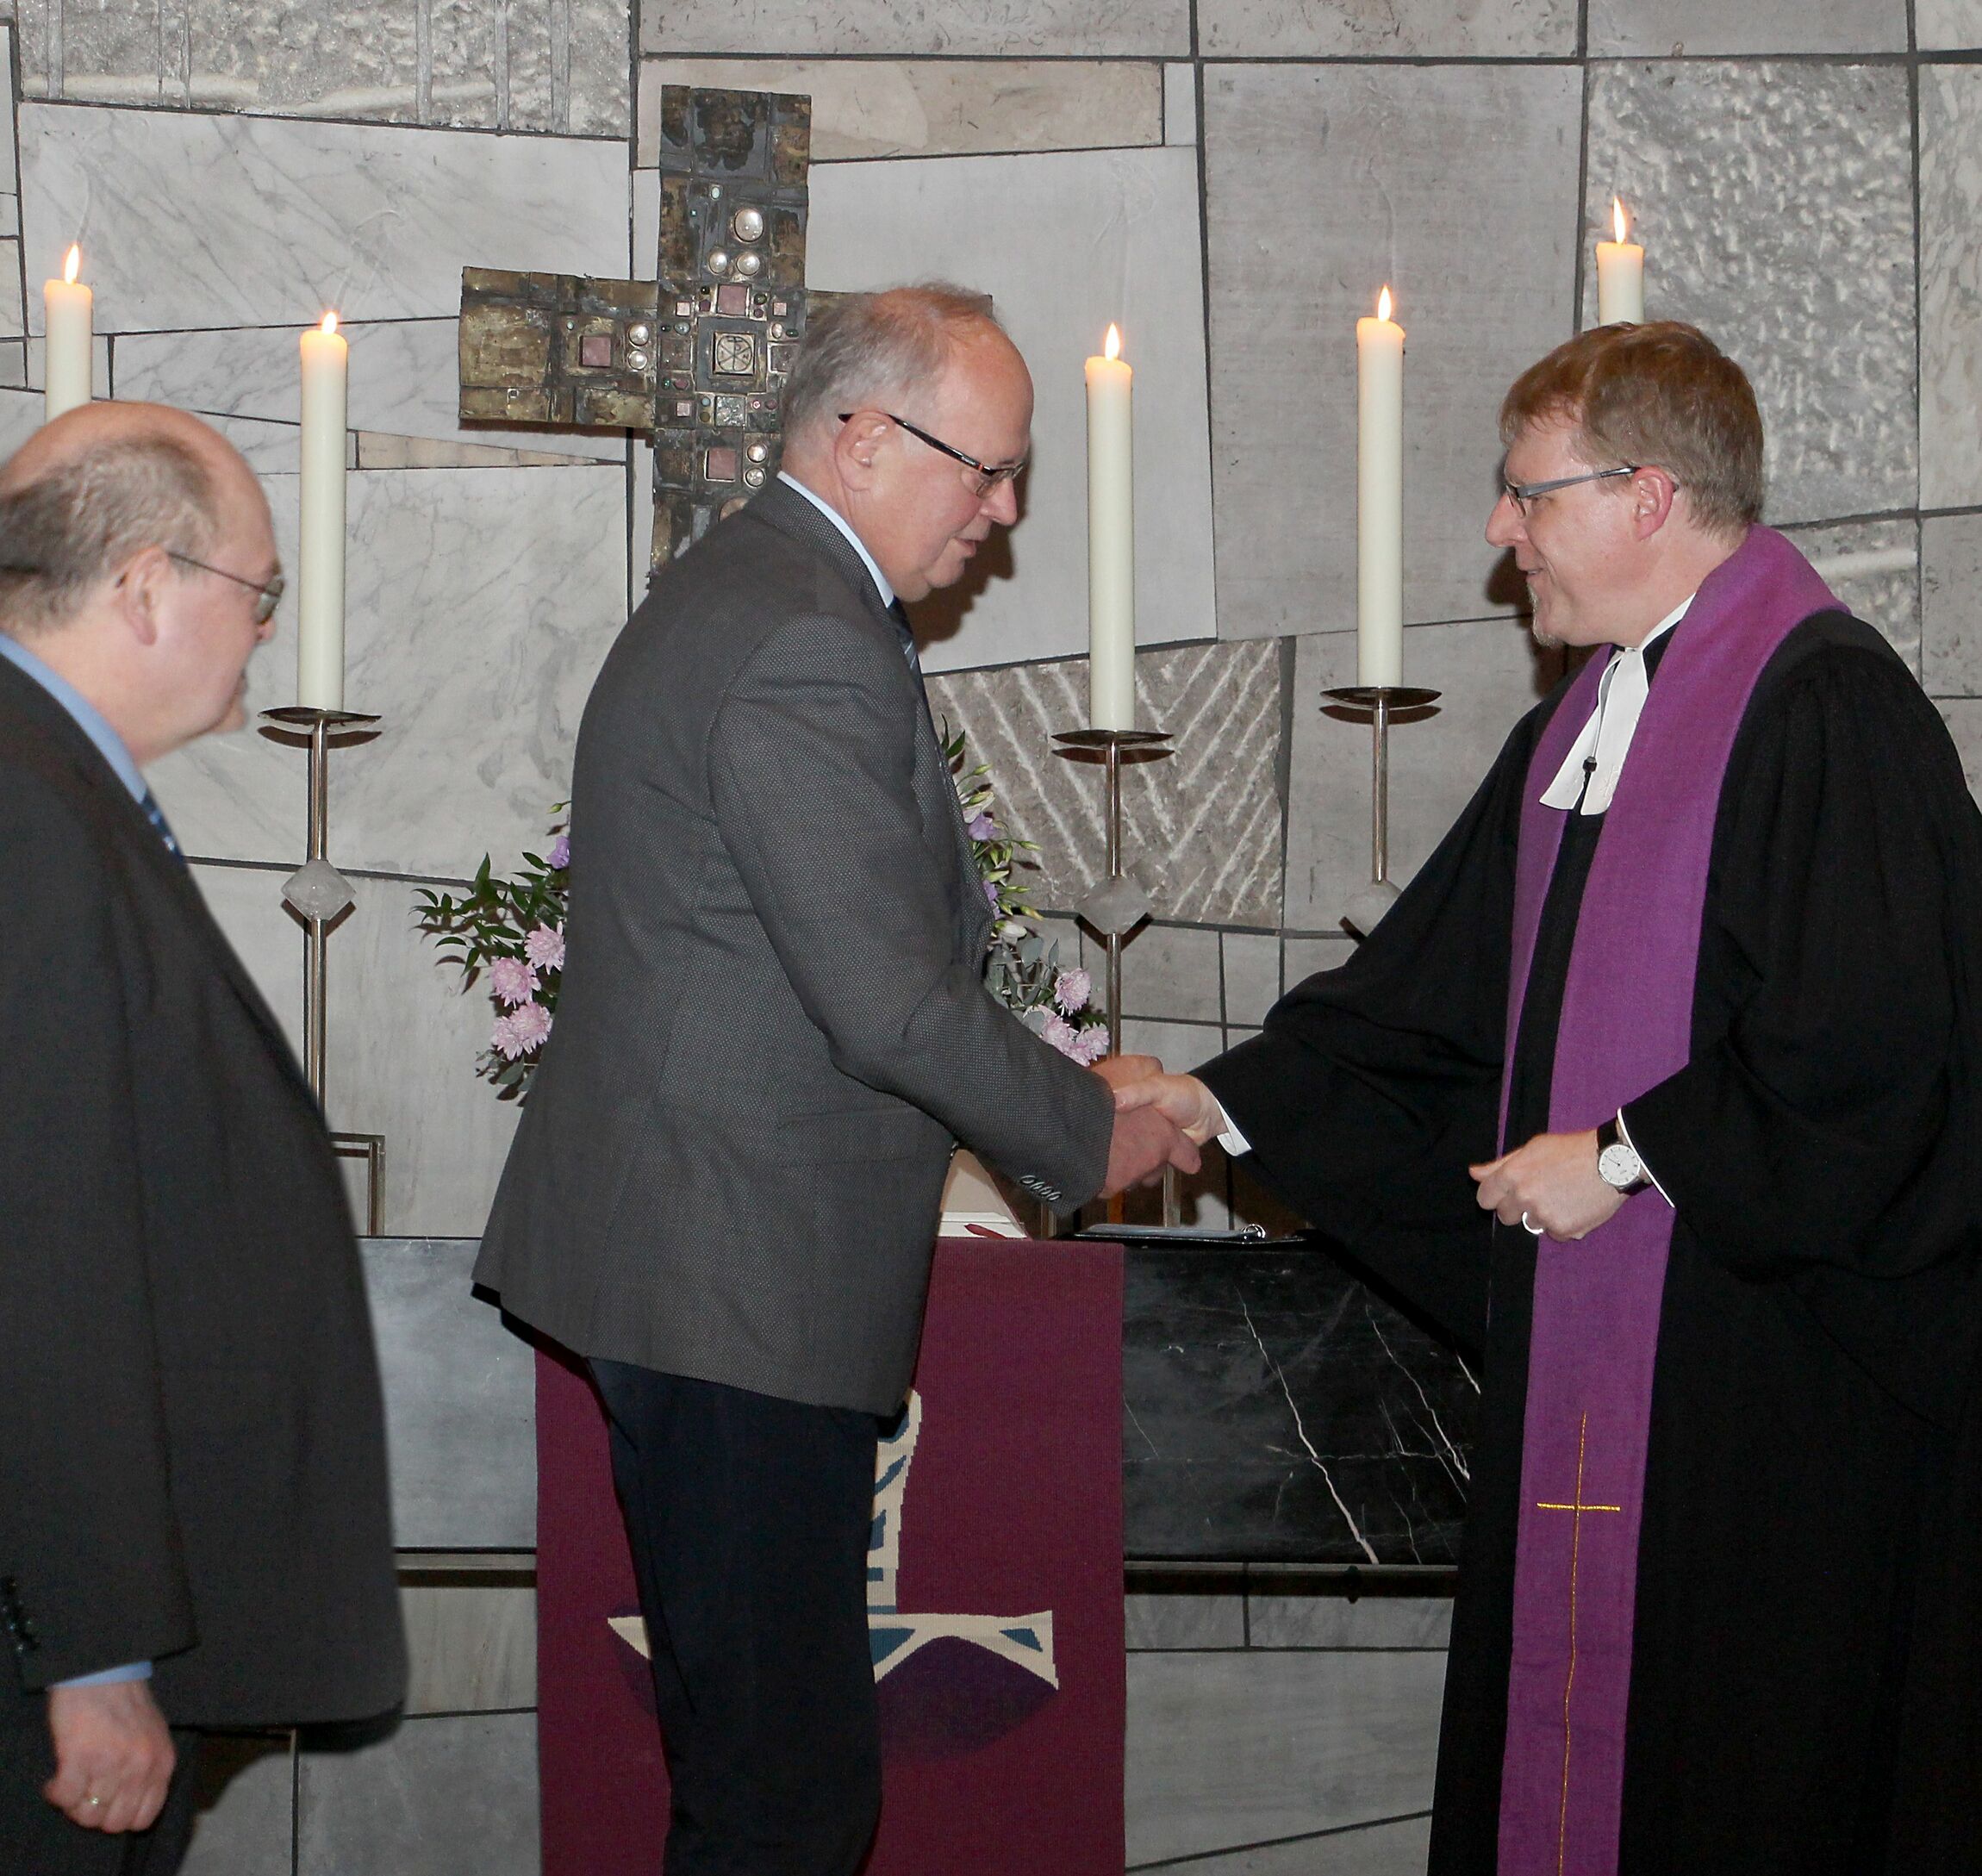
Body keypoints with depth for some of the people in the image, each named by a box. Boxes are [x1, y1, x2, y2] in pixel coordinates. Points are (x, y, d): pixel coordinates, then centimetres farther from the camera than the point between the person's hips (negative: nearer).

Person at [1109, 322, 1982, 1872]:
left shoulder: (1826, 708, -15)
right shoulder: (1588, 720, 15)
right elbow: (1433, 989, 19)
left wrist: (1626, 1158, -16)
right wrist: (1221, 1101, 13)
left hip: (1774, 1344, -9)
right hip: (1588, 1335, 9)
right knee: (1566, 1728, 12)